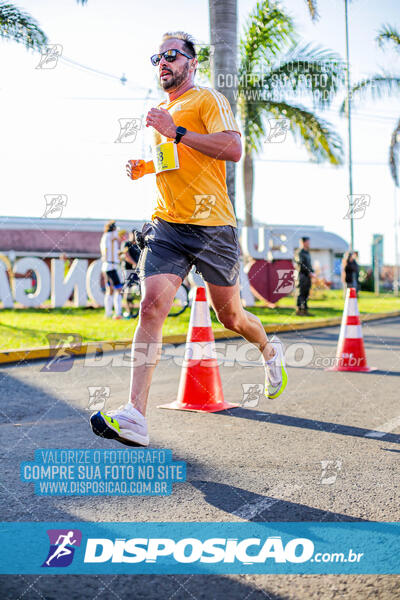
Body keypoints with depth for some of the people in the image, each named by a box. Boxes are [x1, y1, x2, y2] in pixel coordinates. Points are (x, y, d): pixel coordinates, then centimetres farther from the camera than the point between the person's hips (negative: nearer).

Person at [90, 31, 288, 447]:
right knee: (151, 307, -15)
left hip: (211, 225, -5)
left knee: (229, 315, 8)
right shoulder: (160, 113, 21)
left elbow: (233, 149, -16)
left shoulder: (208, 100, 0)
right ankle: (135, 418, -20)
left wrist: (176, 133, -19)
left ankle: (269, 351, 43)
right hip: (166, 226, 5)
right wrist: (143, 167, 16)